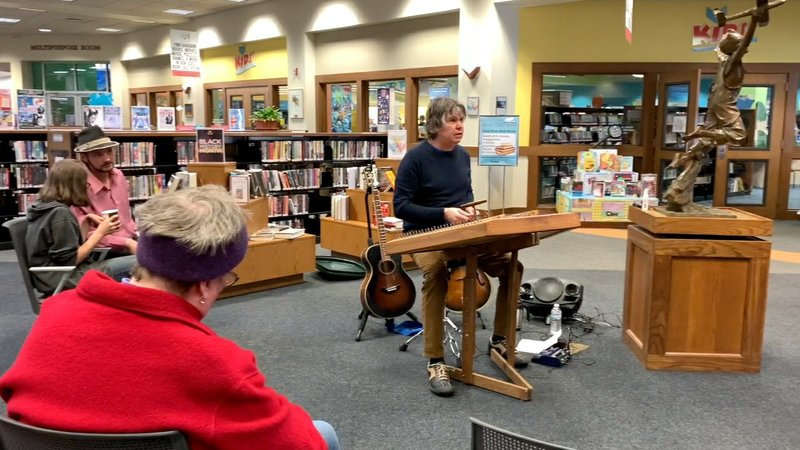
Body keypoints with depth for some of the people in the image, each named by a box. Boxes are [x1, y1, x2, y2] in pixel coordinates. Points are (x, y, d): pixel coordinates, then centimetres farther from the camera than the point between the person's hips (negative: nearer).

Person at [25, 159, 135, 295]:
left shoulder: (43, 205, 9)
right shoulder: (59, 213, -19)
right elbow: (70, 260, -19)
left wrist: (87, 220, 9)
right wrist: (100, 232, -13)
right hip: (66, 280, -10)